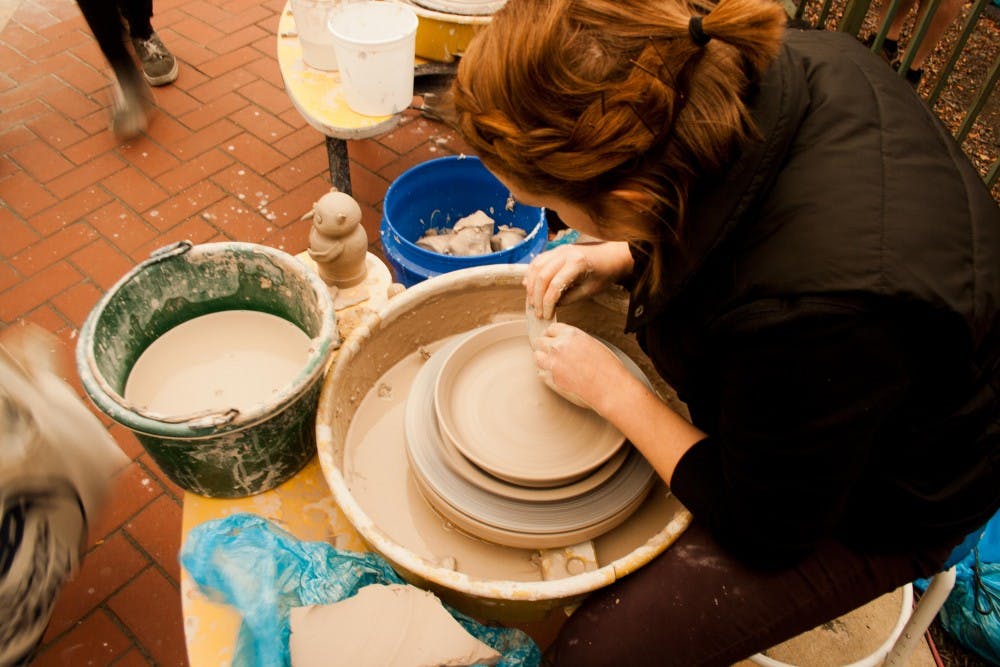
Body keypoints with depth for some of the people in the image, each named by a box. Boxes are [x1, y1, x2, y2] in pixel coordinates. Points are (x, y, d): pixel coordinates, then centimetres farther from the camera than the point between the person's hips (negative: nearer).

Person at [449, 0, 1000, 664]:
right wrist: (622, 255, -11)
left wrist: (613, 390, -19)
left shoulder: (807, 312, -46)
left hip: (875, 503, -7)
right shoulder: (785, 62, -23)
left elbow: (769, 530, -24)